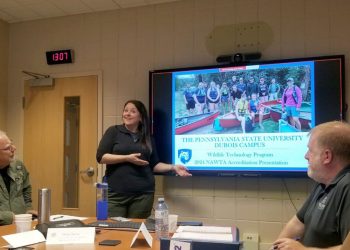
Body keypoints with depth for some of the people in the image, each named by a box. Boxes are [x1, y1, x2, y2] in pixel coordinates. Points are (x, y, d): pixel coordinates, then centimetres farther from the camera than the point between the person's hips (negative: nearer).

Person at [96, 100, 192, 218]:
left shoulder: (147, 138, 13)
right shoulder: (114, 131, 3)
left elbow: (154, 164, 16)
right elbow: (100, 157, -5)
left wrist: (173, 167, 1)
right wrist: (127, 158, -14)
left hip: (143, 193, 3)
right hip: (116, 193, -2)